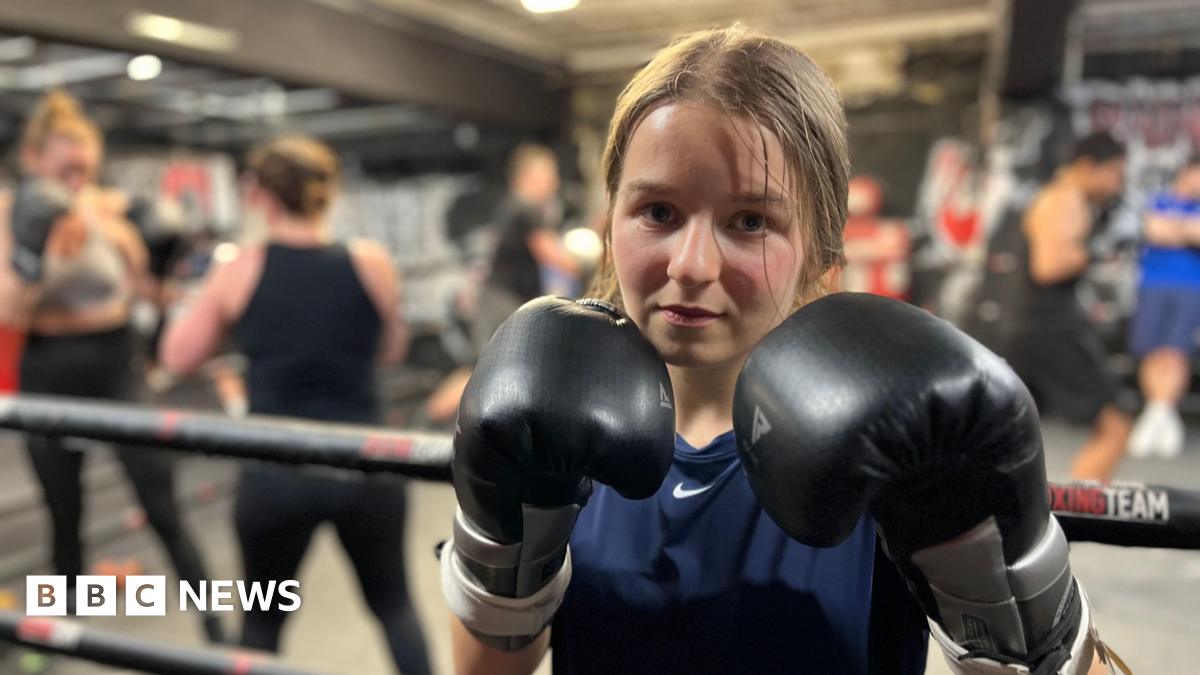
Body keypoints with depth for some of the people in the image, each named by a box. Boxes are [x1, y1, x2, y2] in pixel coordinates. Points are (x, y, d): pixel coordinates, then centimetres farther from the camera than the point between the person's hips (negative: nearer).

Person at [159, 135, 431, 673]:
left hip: (274, 475, 0)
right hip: (364, 466, 0)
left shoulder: (239, 270, -3)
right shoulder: (372, 262, -3)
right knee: (393, 604, 22)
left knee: (262, 621, 23)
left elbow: (178, 357, 9)